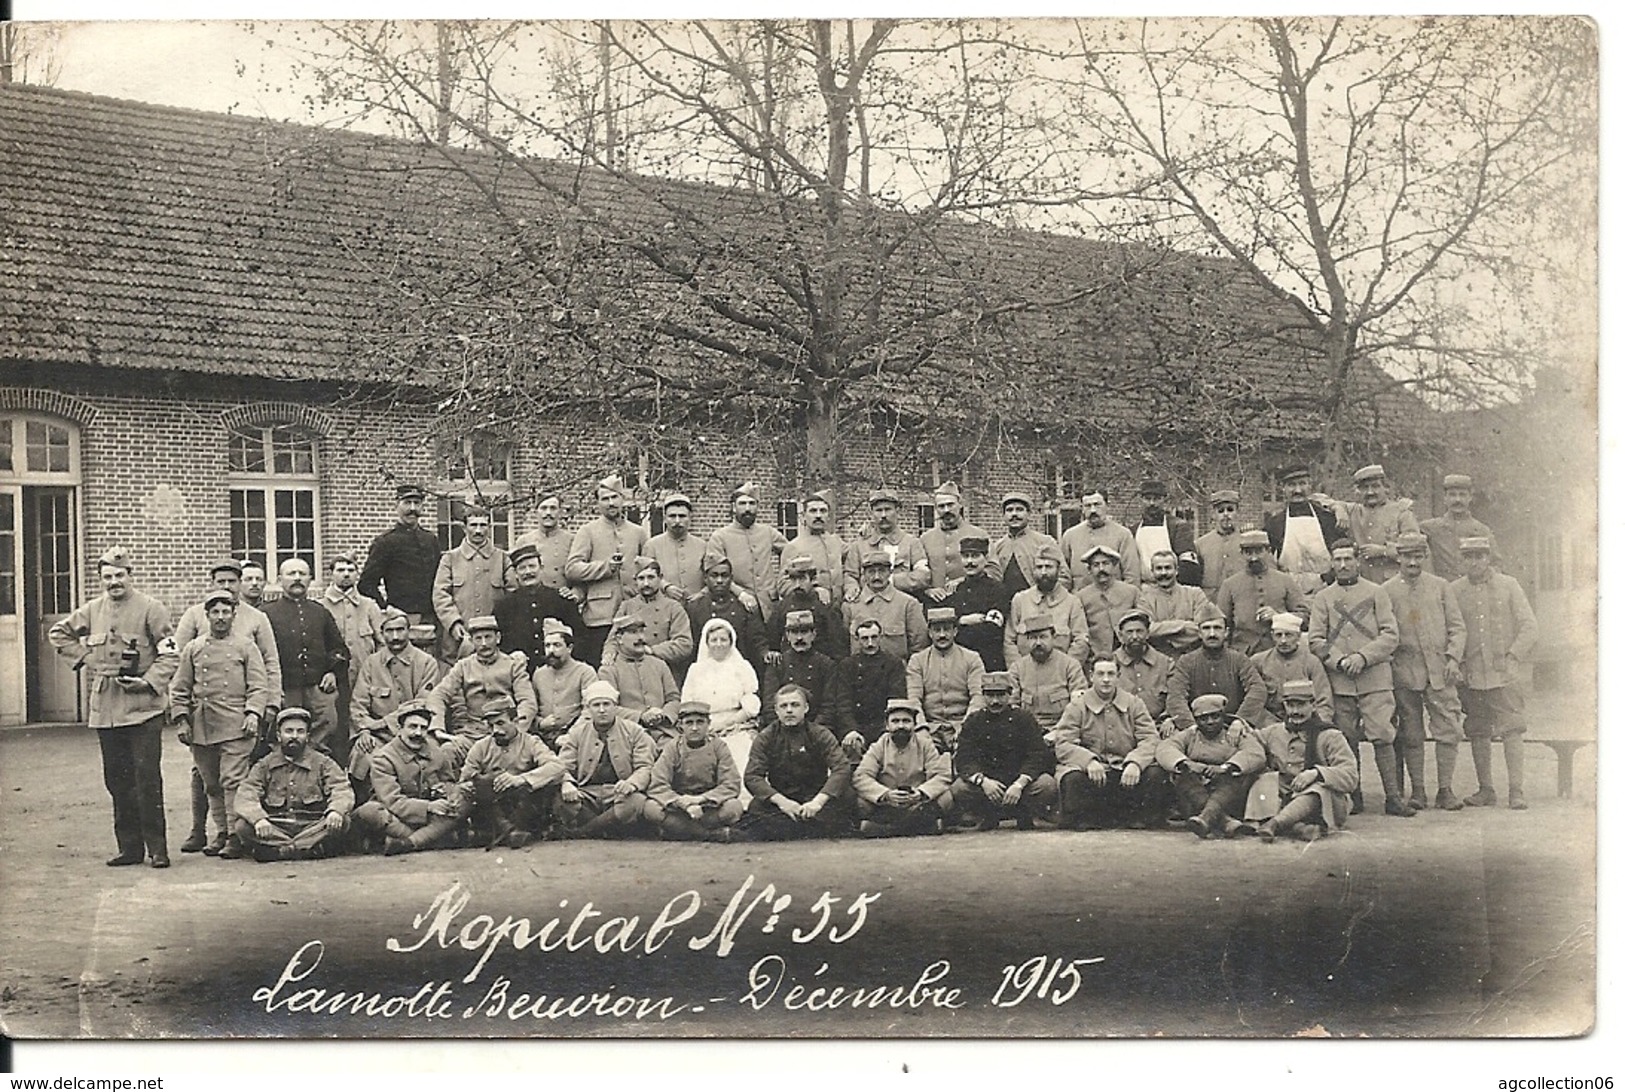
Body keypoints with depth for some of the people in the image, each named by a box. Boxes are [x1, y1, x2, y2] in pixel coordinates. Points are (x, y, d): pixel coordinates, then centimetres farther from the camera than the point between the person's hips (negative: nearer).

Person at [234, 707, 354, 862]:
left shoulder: (323, 763, 10)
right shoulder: (264, 766, 11)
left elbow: (343, 791, -3)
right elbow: (244, 798, -2)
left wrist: (336, 811, -28)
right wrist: (258, 819, -25)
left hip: (313, 829, 0)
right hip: (275, 830, 1)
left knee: (342, 821, -28)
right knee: (243, 827, -26)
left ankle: (276, 851, -31)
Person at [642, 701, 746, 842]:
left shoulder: (717, 746, -3)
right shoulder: (672, 747, -4)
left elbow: (732, 785, -11)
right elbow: (657, 787, -14)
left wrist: (700, 799, -24)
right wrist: (685, 804, -30)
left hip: (710, 808, -1)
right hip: (678, 807, 1)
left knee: (734, 807, -31)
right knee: (651, 808, -30)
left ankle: (680, 830, -17)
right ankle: (714, 834, -25)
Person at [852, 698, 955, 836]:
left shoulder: (925, 745, 0)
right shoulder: (878, 748, -2)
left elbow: (942, 775, -10)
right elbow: (860, 777, -15)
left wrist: (922, 793, -32)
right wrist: (886, 795, -34)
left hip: (918, 804, 1)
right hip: (885, 808, -1)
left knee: (945, 797, -27)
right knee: (861, 802, -29)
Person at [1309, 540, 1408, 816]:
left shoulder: (1376, 594, 9)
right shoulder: (1323, 599, 12)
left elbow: (1391, 636, 1)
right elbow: (1315, 640, 6)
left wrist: (1363, 657, -12)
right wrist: (1340, 661, -10)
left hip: (1375, 680, -2)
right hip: (1339, 682, 2)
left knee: (1382, 737, -9)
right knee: (1347, 741, 4)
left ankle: (1393, 797, -4)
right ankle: (1353, 797, 13)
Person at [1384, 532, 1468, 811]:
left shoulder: (1441, 586, 9)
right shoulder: (1386, 591, 4)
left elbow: (1458, 627, 9)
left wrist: (1453, 658, -4)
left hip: (1439, 671, 1)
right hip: (1405, 673, -1)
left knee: (1449, 730, -4)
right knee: (1411, 734, 3)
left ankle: (1445, 789, 4)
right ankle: (1417, 790, 11)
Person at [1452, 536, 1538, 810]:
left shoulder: (1508, 585, 3)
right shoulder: (1454, 591, 6)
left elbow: (1529, 627, 1)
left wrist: (1513, 657, -9)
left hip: (1505, 673, -2)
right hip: (1471, 675, 2)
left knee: (1511, 730, -8)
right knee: (1478, 734, 6)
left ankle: (1516, 791, -6)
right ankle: (1486, 790, 16)